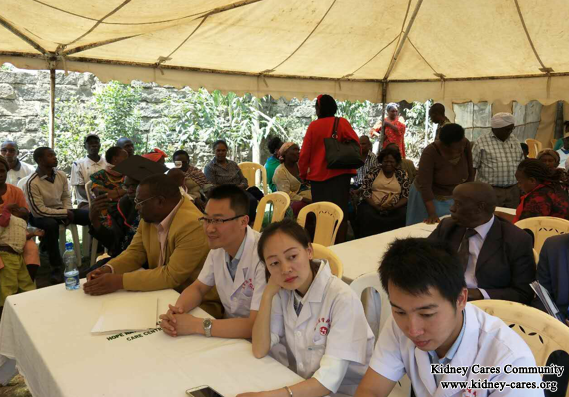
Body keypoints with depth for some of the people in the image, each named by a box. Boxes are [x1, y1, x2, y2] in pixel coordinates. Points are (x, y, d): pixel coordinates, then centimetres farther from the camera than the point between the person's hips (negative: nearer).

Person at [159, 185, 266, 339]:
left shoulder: (263, 255, -26)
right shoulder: (219, 246, -2)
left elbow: (257, 326, -28)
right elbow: (198, 288, 10)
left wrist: (195, 325, -23)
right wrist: (178, 310, -11)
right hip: (230, 330, 6)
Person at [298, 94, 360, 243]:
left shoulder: (313, 126, -3)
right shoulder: (342, 122, -4)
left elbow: (305, 153, -2)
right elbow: (356, 144, -4)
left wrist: (303, 174, 10)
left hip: (318, 175, 0)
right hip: (340, 173, 0)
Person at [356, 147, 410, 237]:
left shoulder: (402, 175, 9)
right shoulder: (373, 171, 6)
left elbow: (406, 196, 4)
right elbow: (365, 191, 0)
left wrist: (394, 207, -16)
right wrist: (376, 206, -15)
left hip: (395, 208, 1)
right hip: (372, 205, -1)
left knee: (405, 216, -28)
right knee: (367, 216, -32)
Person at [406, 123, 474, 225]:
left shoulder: (465, 144, -14)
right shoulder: (430, 152, -27)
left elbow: (470, 173, -3)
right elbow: (424, 185, -31)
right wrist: (432, 213, -37)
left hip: (453, 199, 4)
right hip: (429, 198, -4)